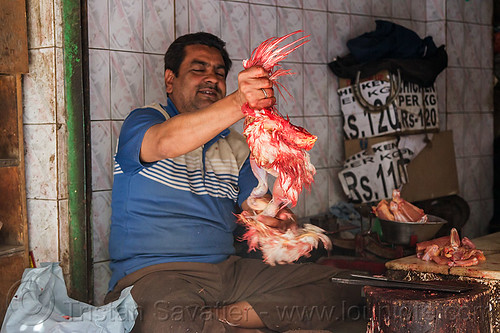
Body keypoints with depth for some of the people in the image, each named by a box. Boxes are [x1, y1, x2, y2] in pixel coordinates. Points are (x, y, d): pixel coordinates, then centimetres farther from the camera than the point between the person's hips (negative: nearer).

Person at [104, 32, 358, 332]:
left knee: (329, 286, -11)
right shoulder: (143, 121, 0)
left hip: (227, 271, 7)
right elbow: (166, 143, -24)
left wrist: (276, 218, -13)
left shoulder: (235, 146, 20)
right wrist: (238, 103, -38)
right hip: (153, 274, -6)